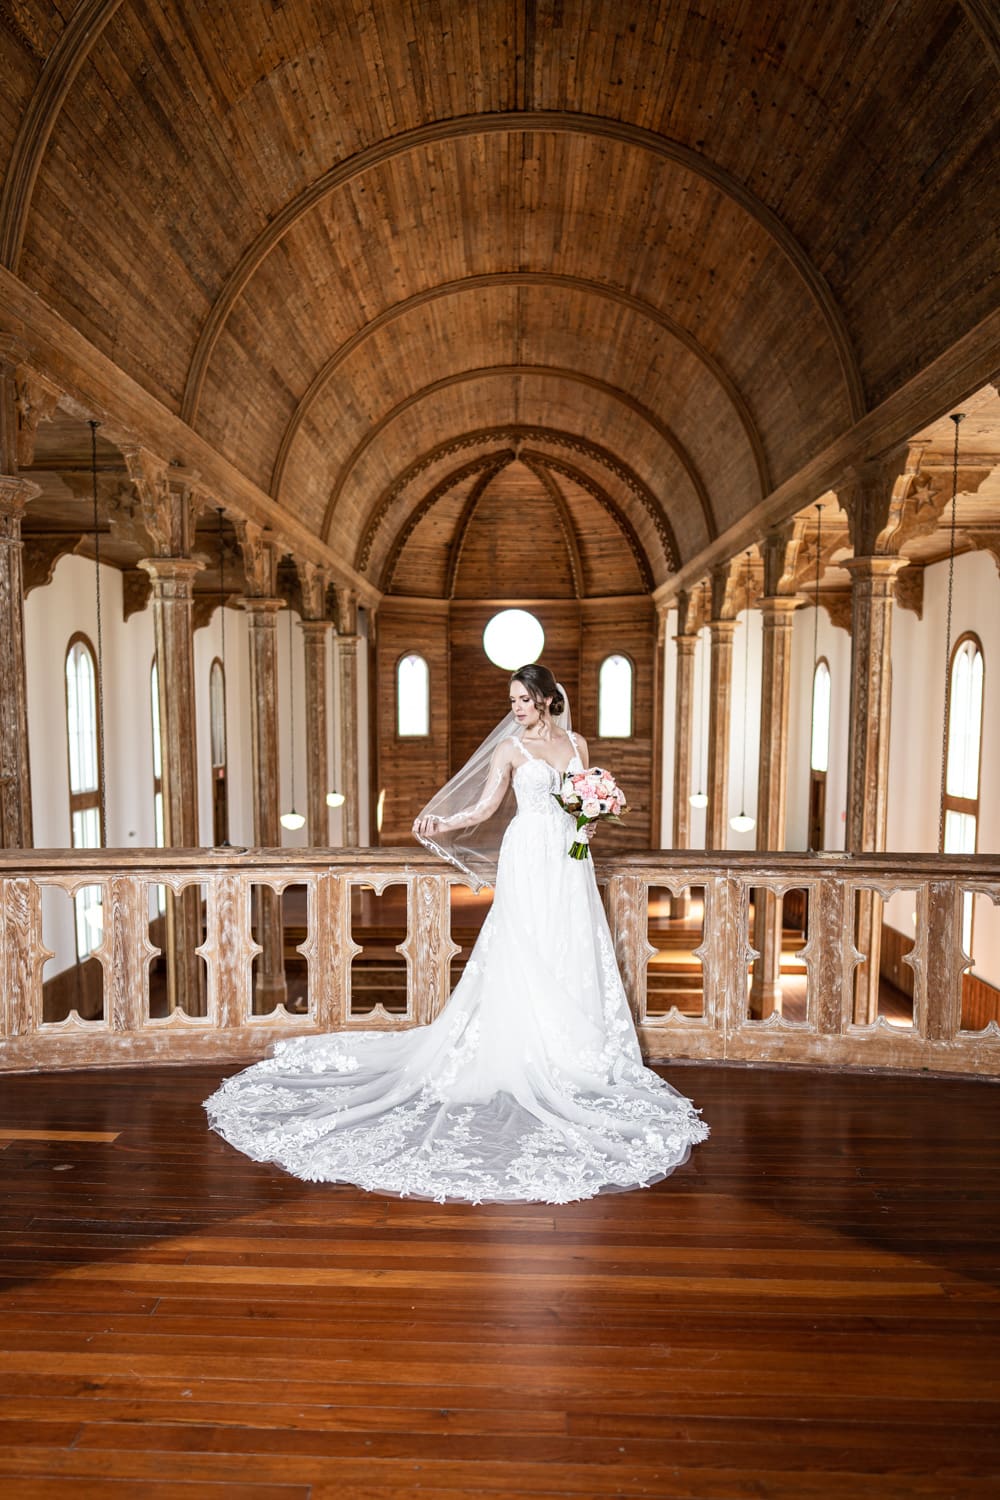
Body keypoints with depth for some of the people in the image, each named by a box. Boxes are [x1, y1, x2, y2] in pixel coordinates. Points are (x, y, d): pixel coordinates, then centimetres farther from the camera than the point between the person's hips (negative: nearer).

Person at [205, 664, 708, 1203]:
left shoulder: (577, 743, 11)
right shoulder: (509, 748, 1)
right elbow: (485, 806, -6)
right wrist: (441, 825, -21)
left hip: (570, 860, 4)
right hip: (529, 859, -4)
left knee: (574, 959, 6)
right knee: (524, 959, -4)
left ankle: (576, 1057, 19)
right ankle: (527, 1055, 7)